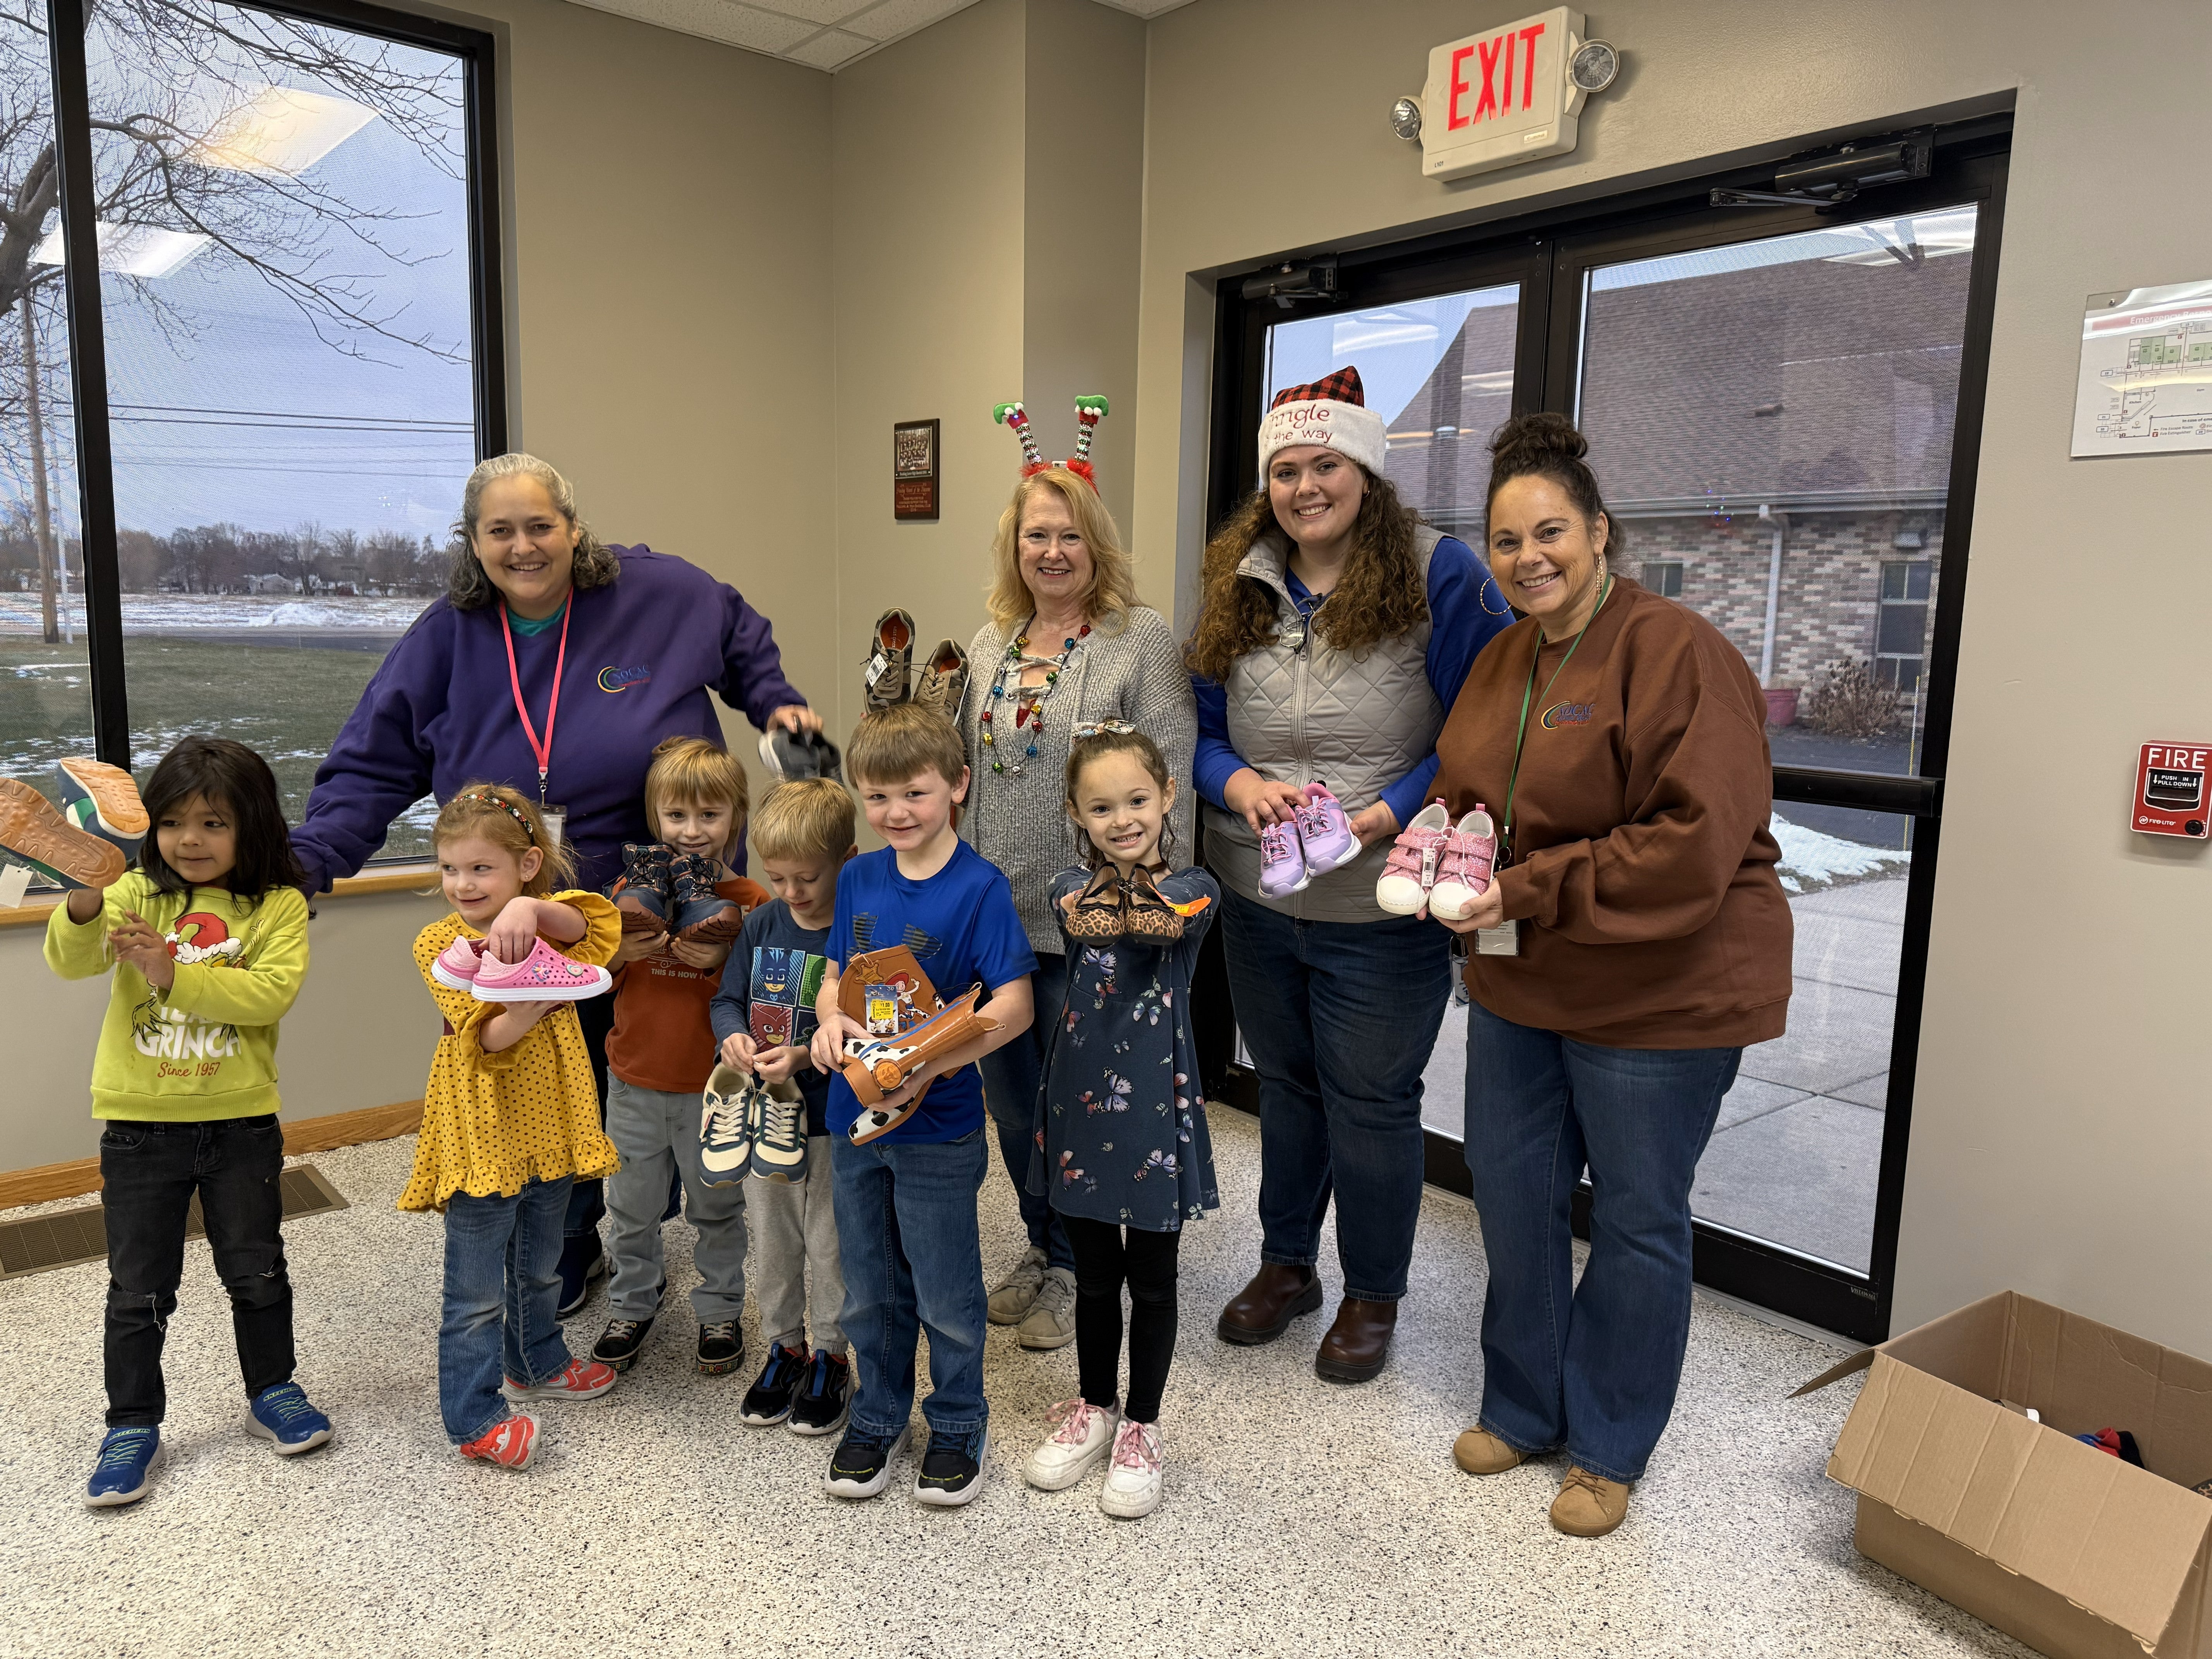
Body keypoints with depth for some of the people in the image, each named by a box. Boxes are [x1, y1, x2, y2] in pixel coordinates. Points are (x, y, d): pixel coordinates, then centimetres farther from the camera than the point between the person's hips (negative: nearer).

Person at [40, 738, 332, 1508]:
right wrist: (85, 905, -37)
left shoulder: (277, 906, -6)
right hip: (140, 1125, 1)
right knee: (139, 1288, 12)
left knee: (257, 1269, 16)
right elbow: (69, 961, -16)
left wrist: (172, 973, -26)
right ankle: (133, 1425, 28)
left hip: (240, 1121, 0)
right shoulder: (135, 894, -2)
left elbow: (273, 990, -19)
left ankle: (273, 1393, 35)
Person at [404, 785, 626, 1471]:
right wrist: (541, 997, -32)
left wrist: (530, 909, -43)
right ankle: (474, 1416, 17)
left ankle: (535, 1363, 45)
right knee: (478, 1290, 4)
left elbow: (584, 923, -25)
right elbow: (487, 1040, -18)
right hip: (481, 1134, -4)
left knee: (540, 1265, 24)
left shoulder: (547, 921, 0)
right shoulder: (439, 944, -9)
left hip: (546, 1125, 4)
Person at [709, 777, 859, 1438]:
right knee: (771, 1240, 18)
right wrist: (733, 1036, -12)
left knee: (830, 1244, 10)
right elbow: (727, 999, 9)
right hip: (765, 1113, 5)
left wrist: (805, 1057, -28)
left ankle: (830, 1357, 29)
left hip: (832, 1118, -5)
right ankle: (784, 1345, 37)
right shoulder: (762, 924, 1)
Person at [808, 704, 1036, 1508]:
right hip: (855, 1117, 5)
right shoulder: (858, 878, 2)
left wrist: (930, 1063, -29)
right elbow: (834, 976, 11)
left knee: (946, 1294, 11)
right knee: (870, 1291, 19)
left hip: (940, 1126, -5)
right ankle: (877, 1419, 39)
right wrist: (830, 1020, -12)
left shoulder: (979, 886, -15)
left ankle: (959, 1426, 33)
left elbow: (1013, 1004, -18)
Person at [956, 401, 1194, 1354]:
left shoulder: (1141, 640, -9)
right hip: (995, 915, 7)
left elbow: (1168, 781, -13)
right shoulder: (992, 642, 11)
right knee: (1008, 1094, 17)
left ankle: (1075, 1270, 27)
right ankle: (1042, 1246, 37)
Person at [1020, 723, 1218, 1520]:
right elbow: (1080, 919, -24)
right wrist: (1142, 907, -38)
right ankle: (1094, 1409, 37)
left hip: (1155, 1103, -2)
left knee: (1152, 1277, 11)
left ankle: (1141, 1426, 29)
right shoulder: (1073, 883, 0)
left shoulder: (1192, 887, -5)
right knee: (1094, 1274, 17)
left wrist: (1121, 899, -44)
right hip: (1082, 1100, 2)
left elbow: (1174, 923, -28)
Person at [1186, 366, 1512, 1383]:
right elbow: (1199, 728, 9)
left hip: (1382, 911, -5)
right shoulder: (1240, 588, 5)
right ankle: (1285, 1263, 41)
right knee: (1285, 1084, 21)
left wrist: (1391, 814, -22)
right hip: (1256, 902, 5)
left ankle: (1373, 1297, 32)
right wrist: (1240, 783, -12)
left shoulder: (1438, 577, -11)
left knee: (1369, 1104, 9)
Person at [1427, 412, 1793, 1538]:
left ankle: (1609, 1448, 29)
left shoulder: (1677, 654, -18)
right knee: (1512, 1193, 16)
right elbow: (1463, 789, 18)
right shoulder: (1504, 660, 7)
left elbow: (1695, 847, -26)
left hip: (1659, 992, -7)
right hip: (1520, 984, 8)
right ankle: (1520, 1407, 37)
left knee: (1636, 1219, 9)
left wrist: (1529, 890, -24)